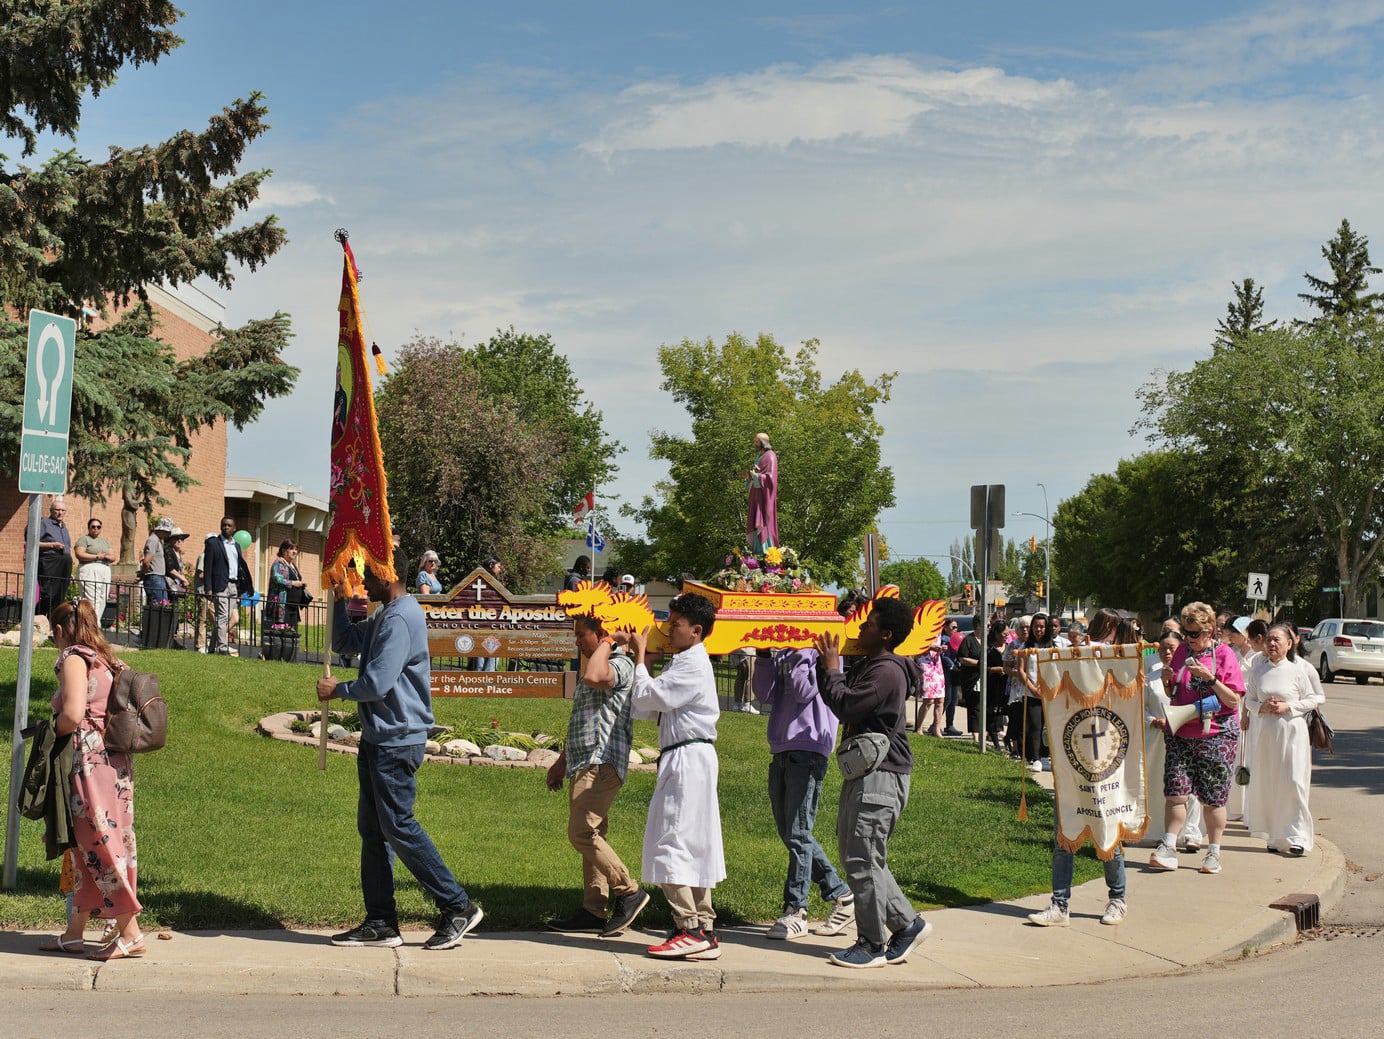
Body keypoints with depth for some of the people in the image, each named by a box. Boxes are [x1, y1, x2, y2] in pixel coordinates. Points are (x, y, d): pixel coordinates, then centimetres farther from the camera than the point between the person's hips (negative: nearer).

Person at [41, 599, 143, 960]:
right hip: (115, 762, 9)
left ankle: (131, 934, -4)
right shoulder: (110, 661, 15)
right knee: (88, 846, 13)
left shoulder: (74, 659, -8)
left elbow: (72, 714, -20)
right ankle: (74, 932, 19)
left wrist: (51, 733, -1)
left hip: (89, 762, -8)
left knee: (98, 847, -4)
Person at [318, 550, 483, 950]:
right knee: (372, 828, 10)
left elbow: (377, 683, -23)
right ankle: (380, 923, 15)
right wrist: (339, 600, 14)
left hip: (397, 740, -11)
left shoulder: (400, 619, -18)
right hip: (377, 737, 11)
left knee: (398, 826, -7)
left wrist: (338, 690, -6)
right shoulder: (384, 616, 16)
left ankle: (458, 908, 1)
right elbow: (344, 642, 27)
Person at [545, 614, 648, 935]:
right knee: (590, 835, 9)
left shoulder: (620, 664, -10)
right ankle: (594, 910, 11)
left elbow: (594, 677, -34)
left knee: (582, 833, -15)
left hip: (601, 764, -10)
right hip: (583, 764, 10)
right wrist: (562, 761, 30)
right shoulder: (596, 667, 23)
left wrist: (606, 643, -18)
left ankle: (629, 891, -6)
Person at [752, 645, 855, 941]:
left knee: (798, 833, -6)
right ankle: (842, 896, 20)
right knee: (788, 833, 11)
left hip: (808, 751, -8)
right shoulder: (784, 654, 16)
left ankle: (795, 911, 2)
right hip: (781, 750, 8)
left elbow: (805, 691, -15)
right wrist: (764, 654, -5)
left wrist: (799, 654, -14)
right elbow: (765, 695, 4)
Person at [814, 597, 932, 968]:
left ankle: (872, 944, 3)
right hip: (864, 772, 11)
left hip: (881, 777, -11)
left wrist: (831, 668, -10)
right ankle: (907, 923, 20)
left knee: (862, 860, -6)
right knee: (856, 856, 13)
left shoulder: (887, 673, -16)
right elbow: (844, 705, 20)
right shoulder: (870, 666, 18)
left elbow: (846, 706, -23)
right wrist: (827, 666, 12)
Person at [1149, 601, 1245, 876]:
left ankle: (1214, 852, 14)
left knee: (1212, 798, 3)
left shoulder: (1224, 654, -4)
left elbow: (1234, 700, -9)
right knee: (1175, 791, -5)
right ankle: (1168, 848, -2)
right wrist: (1167, 679, -3)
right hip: (1181, 734, 4)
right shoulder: (1182, 650, 9)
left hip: (1216, 734, -4)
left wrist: (1209, 677, -20)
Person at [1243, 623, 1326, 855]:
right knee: (1267, 783, 4)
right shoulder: (1258, 668, 6)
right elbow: (1249, 699, 12)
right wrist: (1261, 707, -9)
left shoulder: (1301, 669, -4)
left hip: (1292, 732, -3)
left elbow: (1317, 698, 0)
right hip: (1264, 733, 3)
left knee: (1293, 782, -9)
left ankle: (1297, 836, -3)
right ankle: (1275, 836, 13)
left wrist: (1288, 707, -11)